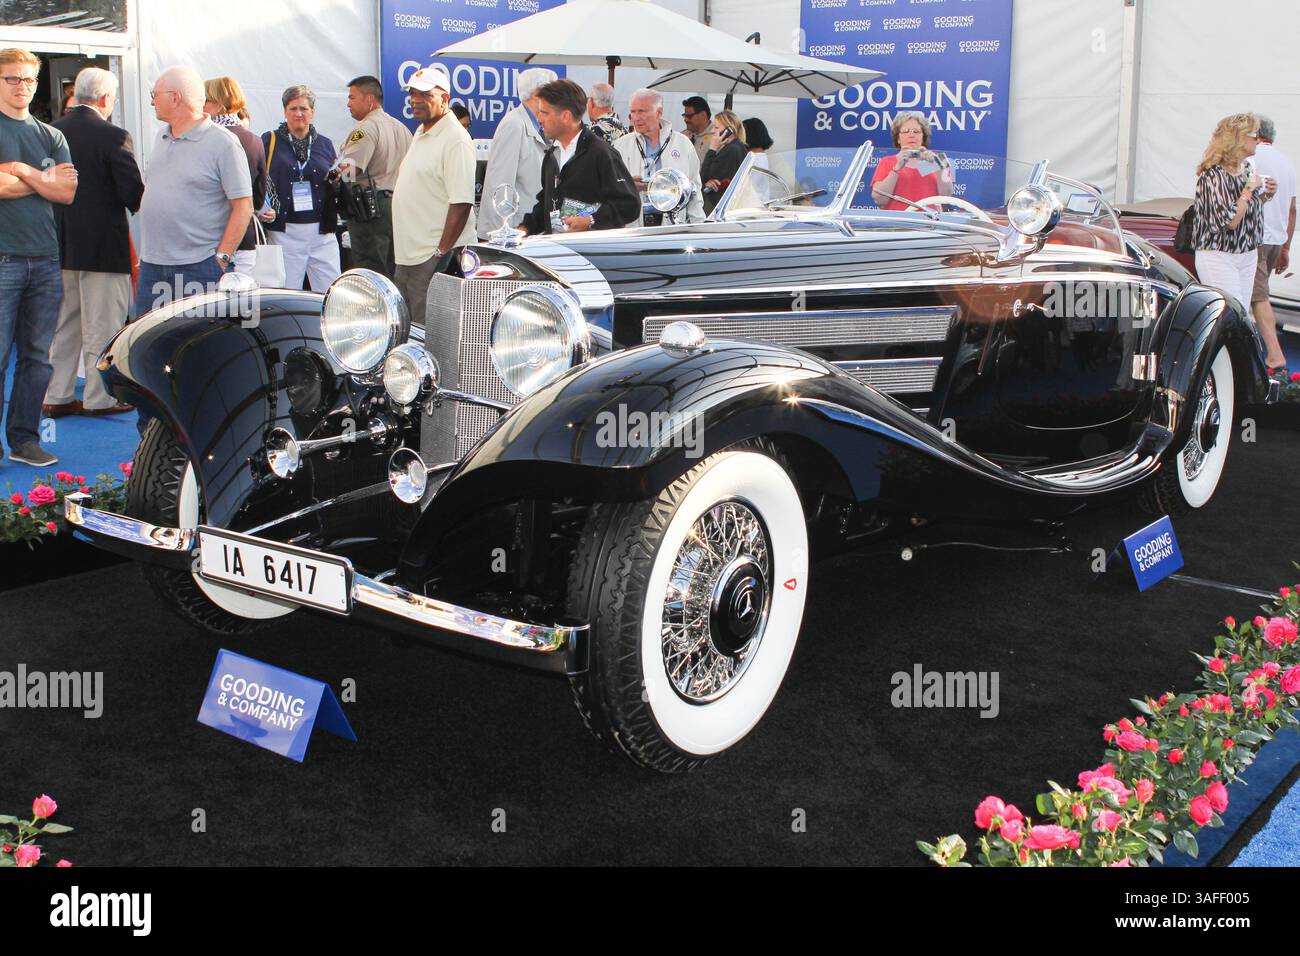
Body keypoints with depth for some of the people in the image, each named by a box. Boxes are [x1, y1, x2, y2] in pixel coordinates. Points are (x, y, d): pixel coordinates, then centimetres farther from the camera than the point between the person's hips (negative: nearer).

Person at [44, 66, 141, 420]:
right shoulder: (114, 137, -15)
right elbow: (134, 192, -15)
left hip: (59, 245, 6)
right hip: (102, 245, -6)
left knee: (63, 325, 15)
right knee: (102, 325, 4)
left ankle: (56, 396, 19)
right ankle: (98, 397, 9)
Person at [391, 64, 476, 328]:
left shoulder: (455, 139, -13)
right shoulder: (421, 133, 18)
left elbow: (461, 202, -20)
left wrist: (441, 252, -22)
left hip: (433, 259, -10)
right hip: (408, 256, 10)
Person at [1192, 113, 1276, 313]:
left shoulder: (1247, 169, 8)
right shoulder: (1213, 174, -17)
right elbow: (1228, 221, -24)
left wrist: (1264, 195, 4)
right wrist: (1249, 189, -17)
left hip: (1248, 256, 8)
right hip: (1218, 257, -8)